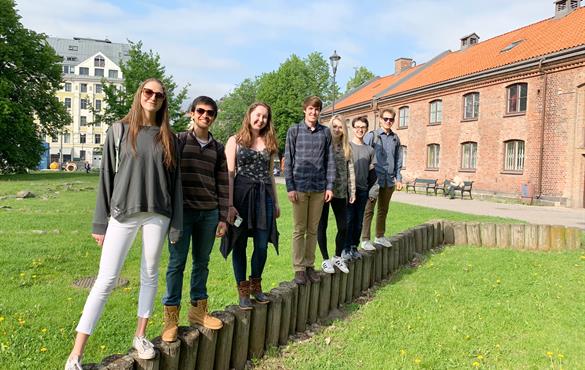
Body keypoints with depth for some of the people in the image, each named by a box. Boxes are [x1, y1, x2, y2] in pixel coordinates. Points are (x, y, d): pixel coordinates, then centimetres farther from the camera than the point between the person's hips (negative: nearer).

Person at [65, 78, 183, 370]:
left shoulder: (168, 138, 7)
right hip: (123, 214, -1)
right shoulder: (120, 131, 4)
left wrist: (176, 224, 3)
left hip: (157, 215, 2)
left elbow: (175, 181, 7)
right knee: (106, 279, -2)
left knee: (150, 275, 10)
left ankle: (140, 336, 26)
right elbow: (107, 178, 3)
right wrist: (100, 223, 1)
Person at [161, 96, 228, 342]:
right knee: (177, 262, 1)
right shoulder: (179, 140, 2)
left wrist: (223, 217, 7)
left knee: (202, 262, 11)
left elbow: (222, 184, 11)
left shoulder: (218, 148, 12)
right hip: (183, 210, -3)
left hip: (209, 213, 3)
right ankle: (171, 317, 10)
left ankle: (198, 309, 24)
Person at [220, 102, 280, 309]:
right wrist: (229, 204, -11)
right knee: (240, 244, 4)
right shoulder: (235, 141, 3)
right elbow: (229, 173, -3)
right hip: (242, 195, -3)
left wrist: (276, 202, 15)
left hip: (264, 197, 3)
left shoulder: (269, 143, 15)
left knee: (262, 245, 1)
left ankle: (256, 286, 23)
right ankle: (243, 291, 17)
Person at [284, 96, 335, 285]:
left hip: (319, 188, 2)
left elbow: (330, 160, 8)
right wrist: (290, 187, -7)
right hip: (300, 187, -2)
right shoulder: (294, 130, 1)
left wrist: (329, 186, 2)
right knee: (299, 230, 4)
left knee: (313, 229, 10)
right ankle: (299, 268, 12)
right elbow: (288, 160, -1)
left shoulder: (325, 132, 7)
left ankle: (310, 265, 21)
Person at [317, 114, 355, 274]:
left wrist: (352, 191, 7)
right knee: (322, 226, 6)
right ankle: (325, 259, 20)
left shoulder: (346, 147, 8)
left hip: (340, 192, 4)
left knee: (343, 227, 6)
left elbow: (350, 170, 10)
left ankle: (337, 257, 26)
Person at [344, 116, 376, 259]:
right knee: (348, 219, -5)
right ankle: (346, 249, 4)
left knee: (359, 221, 8)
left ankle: (354, 247, 18)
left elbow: (372, 172, 15)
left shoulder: (370, 150, 12)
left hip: (363, 190, 4)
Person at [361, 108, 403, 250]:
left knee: (383, 210, 16)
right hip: (374, 178, -5)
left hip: (389, 180, 5)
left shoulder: (395, 138, 11)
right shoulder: (371, 135, -4)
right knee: (369, 210, -3)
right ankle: (365, 240, 3)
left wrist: (398, 178, 11)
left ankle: (380, 236, 29)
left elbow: (398, 160, 15)